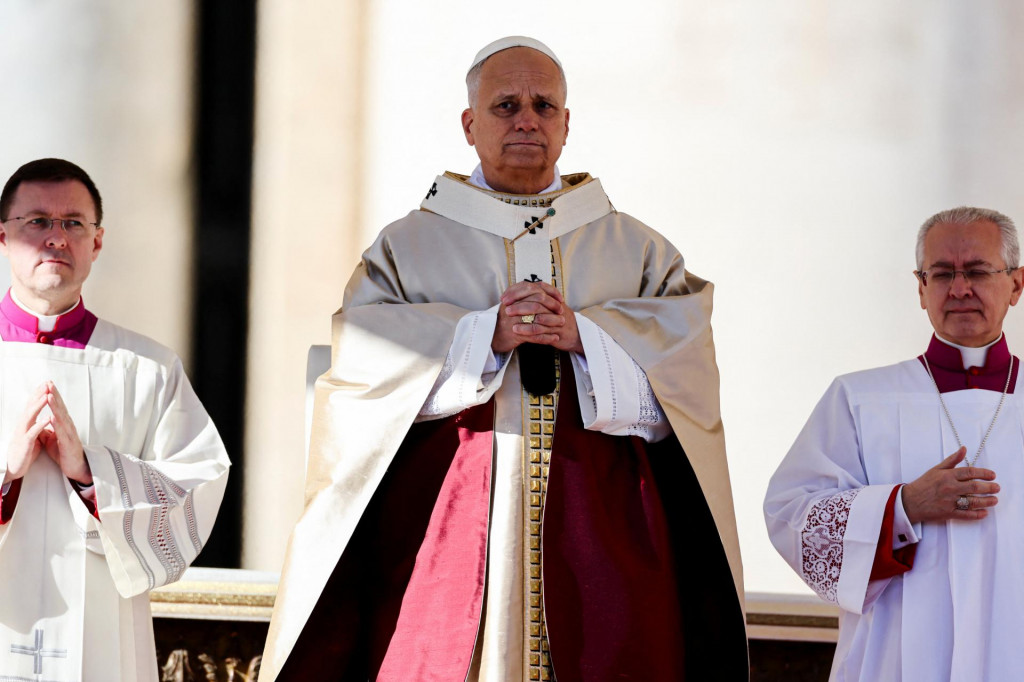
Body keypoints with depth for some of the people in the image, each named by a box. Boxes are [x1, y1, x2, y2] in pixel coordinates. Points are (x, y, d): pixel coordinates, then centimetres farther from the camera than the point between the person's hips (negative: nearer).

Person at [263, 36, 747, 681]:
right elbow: (363, 359, -3)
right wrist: (485, 337, -14)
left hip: (599, 532, 1)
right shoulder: (409, 247, 13)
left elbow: (688, 360, 2)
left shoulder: (639, 252, 16)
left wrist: (584, 336, -13)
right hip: (445, 527, -1)